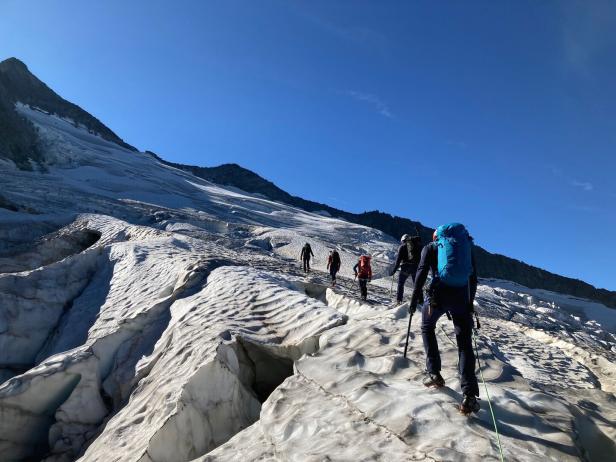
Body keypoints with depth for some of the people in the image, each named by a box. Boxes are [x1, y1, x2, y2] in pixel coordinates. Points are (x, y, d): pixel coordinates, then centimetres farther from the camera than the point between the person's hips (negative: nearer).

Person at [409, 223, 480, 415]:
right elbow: (473, 278, 19)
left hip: (438, 294, -2)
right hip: (462, 297, 2)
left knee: (427, 328, 24)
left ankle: (434, 374, 16)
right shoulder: (466, 246, 21)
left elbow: (422, 273, 0)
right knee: (465, 343, 6)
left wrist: (414, 299, 3)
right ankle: (469, 395, -8)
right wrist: (470, 303, 27)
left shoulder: (431, 247, 12)